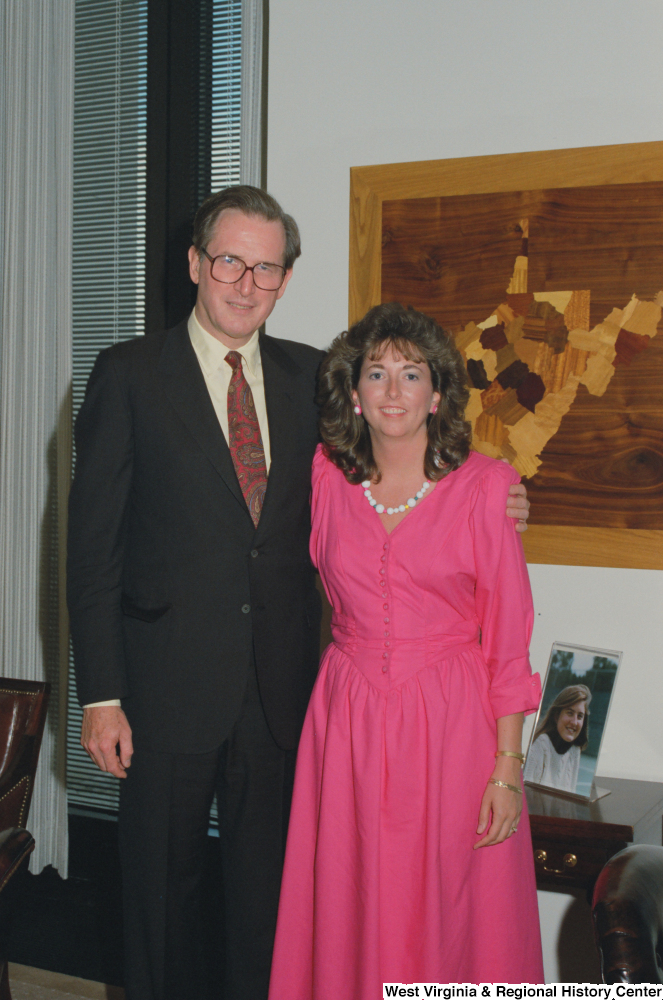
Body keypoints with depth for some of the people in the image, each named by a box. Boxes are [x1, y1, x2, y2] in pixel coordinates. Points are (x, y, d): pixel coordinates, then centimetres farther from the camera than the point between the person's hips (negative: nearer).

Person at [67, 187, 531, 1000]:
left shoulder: (310, 375, 6)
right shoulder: (130, 374, -4)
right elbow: (94, 543, -6)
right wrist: (100, 696, -11)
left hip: (280, 687, 3)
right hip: (170, 682, -3)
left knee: (267, 886, 16)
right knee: (162, 882, 12)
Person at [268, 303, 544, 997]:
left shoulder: (484, 486, -6)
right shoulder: (325, 476, 2)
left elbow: (508, 637, -5)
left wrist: (508, 768, -8)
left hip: (451, 726, -2)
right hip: (348, 722, 3)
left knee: (448, 918, 6)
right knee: (345, 912, 10)